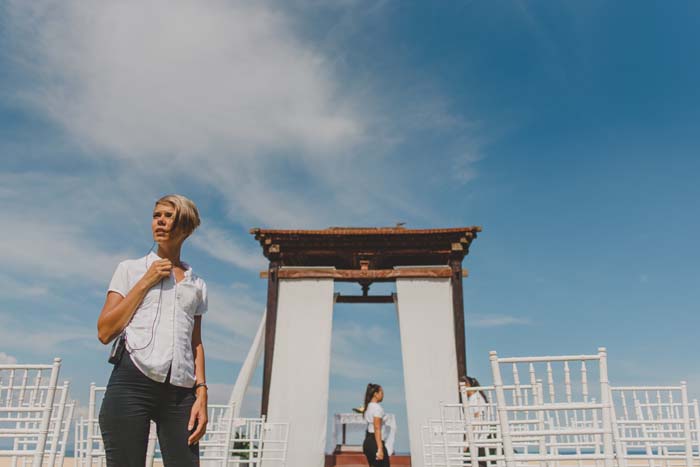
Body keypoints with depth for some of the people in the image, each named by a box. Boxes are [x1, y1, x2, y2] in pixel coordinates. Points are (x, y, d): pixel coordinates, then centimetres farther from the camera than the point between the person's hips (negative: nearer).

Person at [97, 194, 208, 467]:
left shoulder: (196, 284, 19)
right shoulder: (131, 269, 12)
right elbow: (105, 332, 2)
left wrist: (201, 393, 5)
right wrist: (145, 282, 0)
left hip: (180, 391, 2)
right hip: (132, 381, -2)